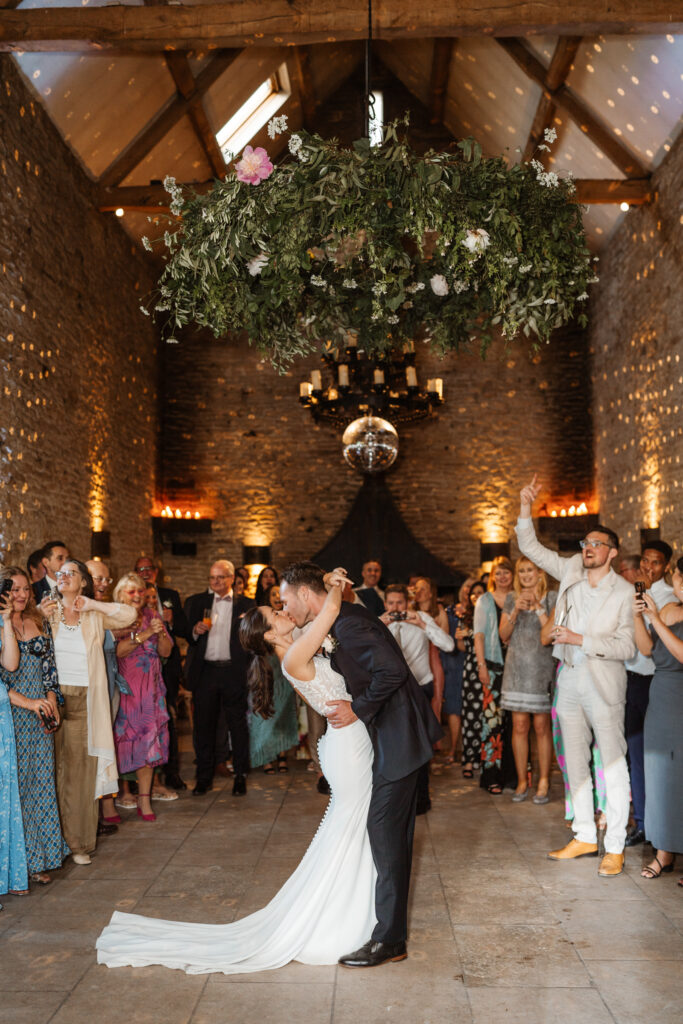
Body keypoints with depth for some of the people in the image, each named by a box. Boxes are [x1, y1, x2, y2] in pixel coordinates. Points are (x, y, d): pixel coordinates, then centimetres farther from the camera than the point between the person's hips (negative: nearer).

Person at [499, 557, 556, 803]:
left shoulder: (552, 598, 1)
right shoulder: (511, 598, 11)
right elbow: (504, 636, 6)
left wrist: (537, 606, -14)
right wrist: (516, 611, -7)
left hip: (542, 668, -3)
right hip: (517, 668, 3)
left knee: (541, 726, 0)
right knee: (519, 726, 3)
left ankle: (544, 781, 10)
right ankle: (522, 781, 13)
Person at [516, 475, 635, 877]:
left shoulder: (624, 592, -10)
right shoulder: (571, 571, 5)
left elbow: (626, 647, -14)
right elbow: (530, 548, 9)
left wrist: (581, 639, -20)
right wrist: (525, 507, -3)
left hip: (604, 683, -6)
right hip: (570, 681, 6)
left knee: (613, 764, 1)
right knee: (575, 763, 13)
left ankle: (615, 847, 11)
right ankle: (585, 837, 26)